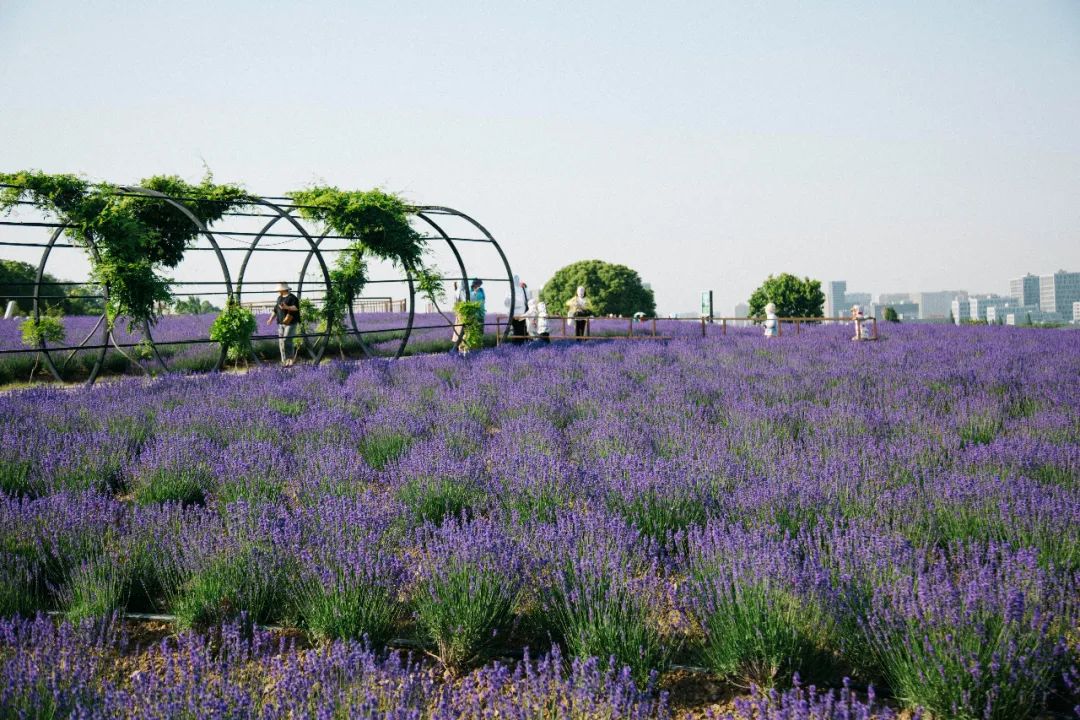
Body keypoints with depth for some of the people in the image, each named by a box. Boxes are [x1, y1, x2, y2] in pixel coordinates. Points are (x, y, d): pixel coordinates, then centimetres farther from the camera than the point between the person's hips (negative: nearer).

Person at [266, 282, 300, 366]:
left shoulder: (292, 298, -9)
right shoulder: (279, 298, 14)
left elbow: (295, 308, -20)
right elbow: (276, 309, 19)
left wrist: (287, 307, -36)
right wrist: (271, 319, 10)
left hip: (290, 323, -8)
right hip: (281, 323, 8)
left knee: (287, 341, -15)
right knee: (281, 342, 4)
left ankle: (290, 360, -8)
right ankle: (284, 361, 9)